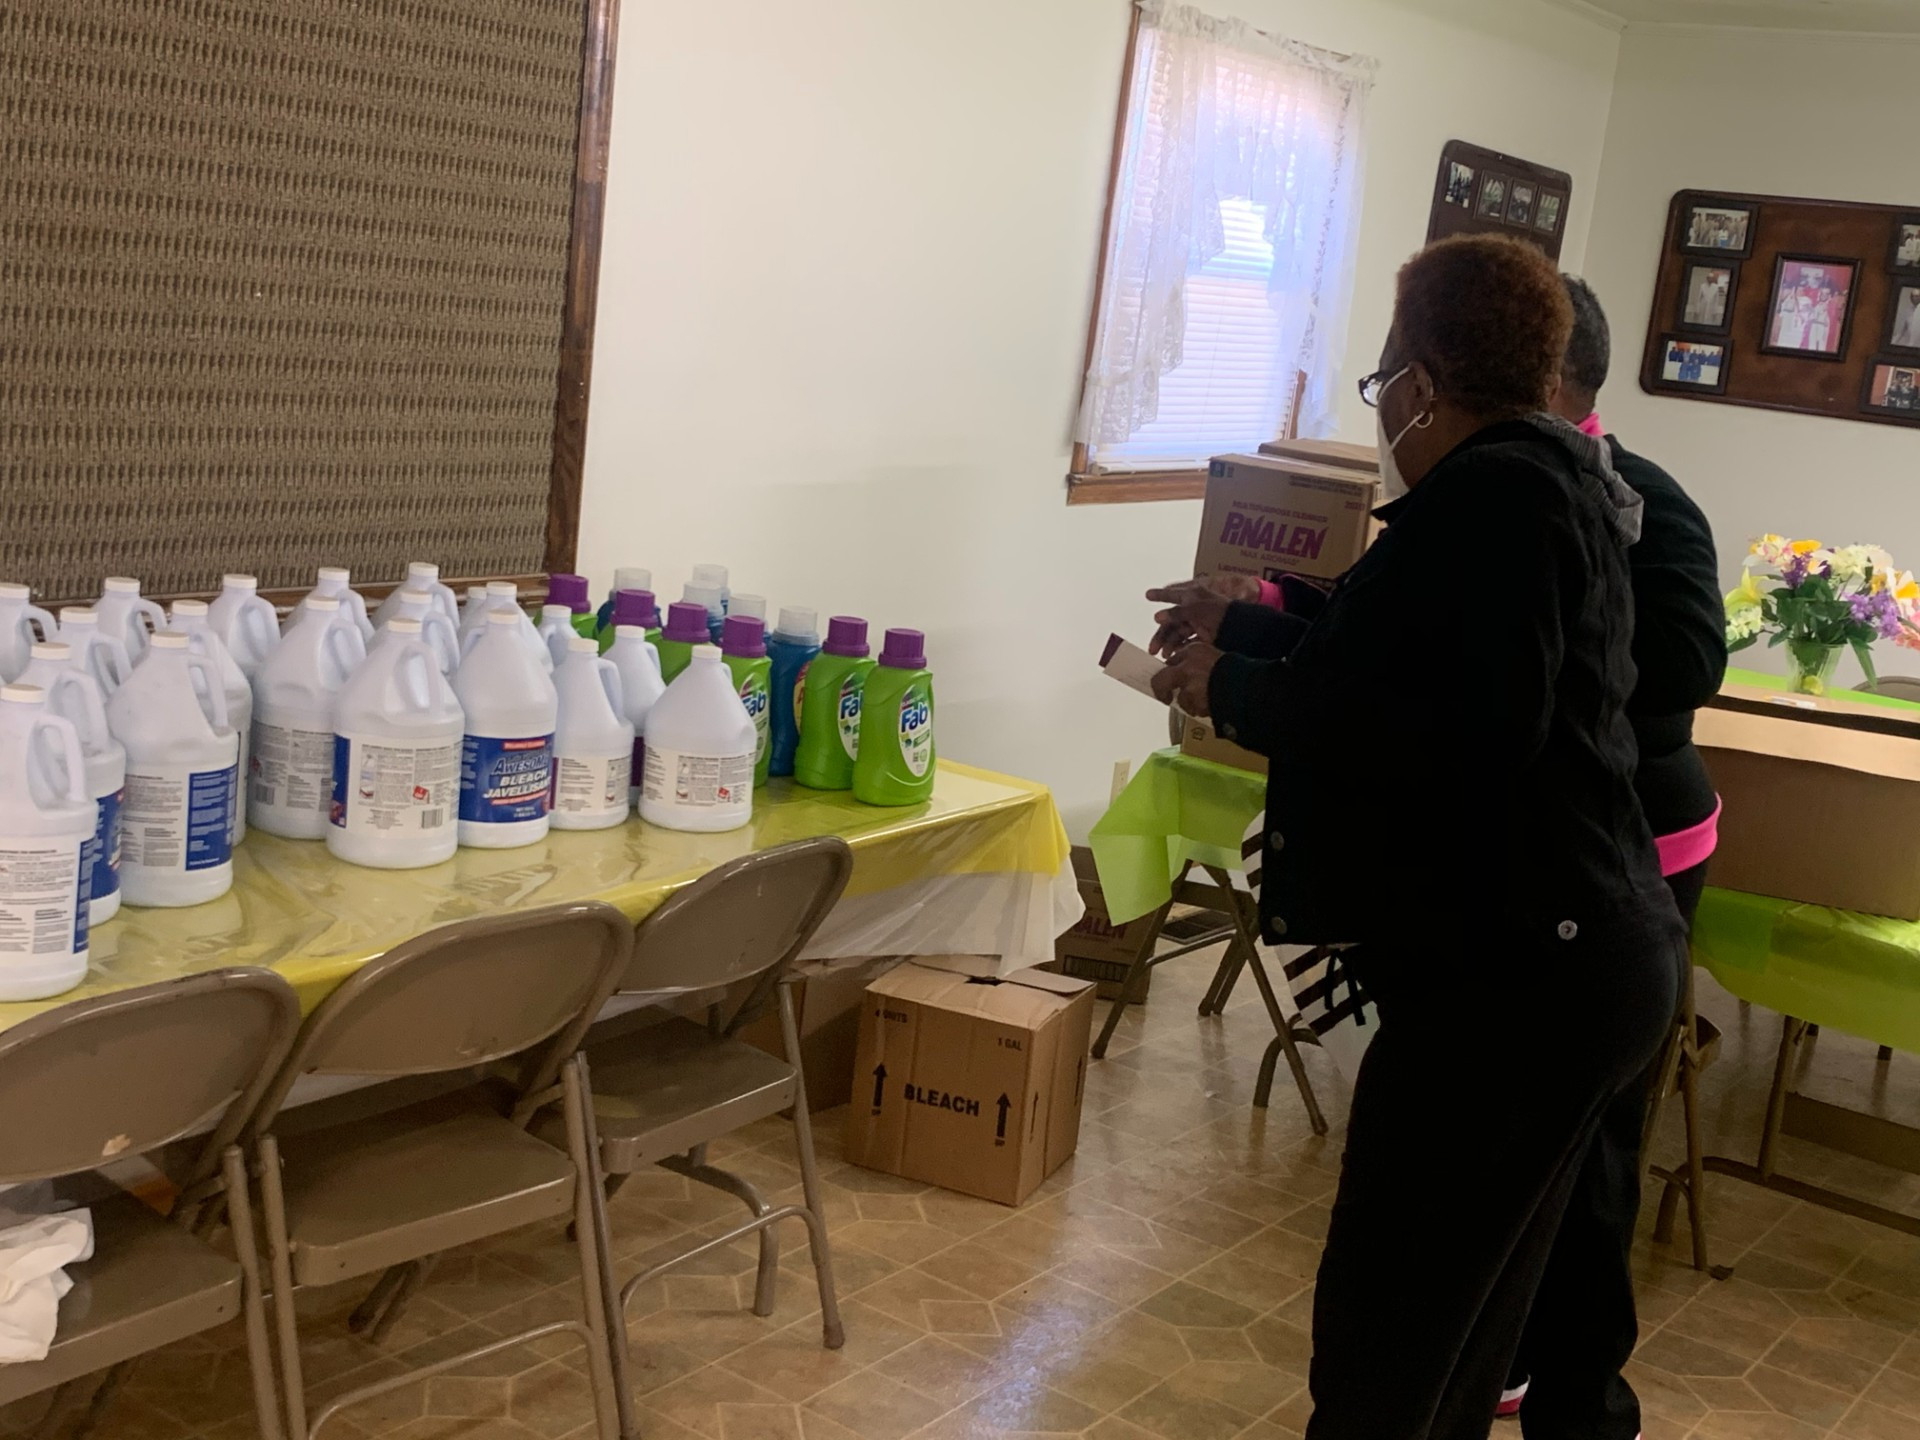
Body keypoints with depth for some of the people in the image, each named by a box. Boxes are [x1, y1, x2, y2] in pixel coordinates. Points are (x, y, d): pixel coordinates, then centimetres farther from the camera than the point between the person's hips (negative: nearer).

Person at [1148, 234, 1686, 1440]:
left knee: (1385, 1325, -3)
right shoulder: (1557, 480, 17)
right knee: (1469, 1304, 20)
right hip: (1579, 958, 11)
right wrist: (1245, 631, 30)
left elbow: (1466, 733, -26)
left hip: (1514, 974, -11)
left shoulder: (1496, 492, -15)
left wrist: (1234, 692, -16)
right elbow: (1407, 662, 27)